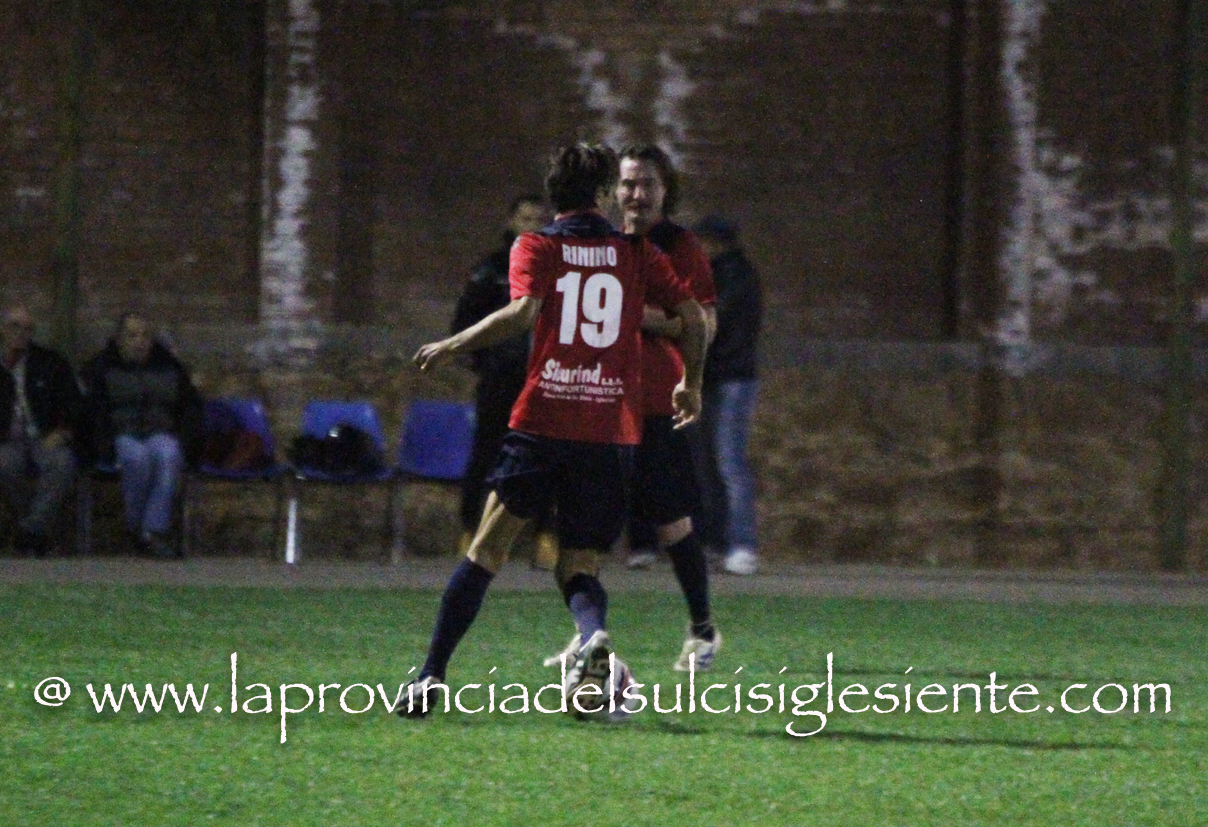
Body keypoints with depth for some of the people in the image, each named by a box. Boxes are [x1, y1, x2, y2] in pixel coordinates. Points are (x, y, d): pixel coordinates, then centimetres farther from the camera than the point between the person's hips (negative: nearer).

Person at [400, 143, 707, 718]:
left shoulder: (535, 248, 4)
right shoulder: (637, 254, 12)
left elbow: (523, 310, -13)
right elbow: (693, 317, 8)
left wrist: (450, 347, -4)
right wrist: (691, 385, 24)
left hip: (542, 422, -2)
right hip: (614, 429, 2)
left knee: (489, 547, 4)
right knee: (578, 565, 8)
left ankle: (431, 675, -3)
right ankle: (593, 637, -26)